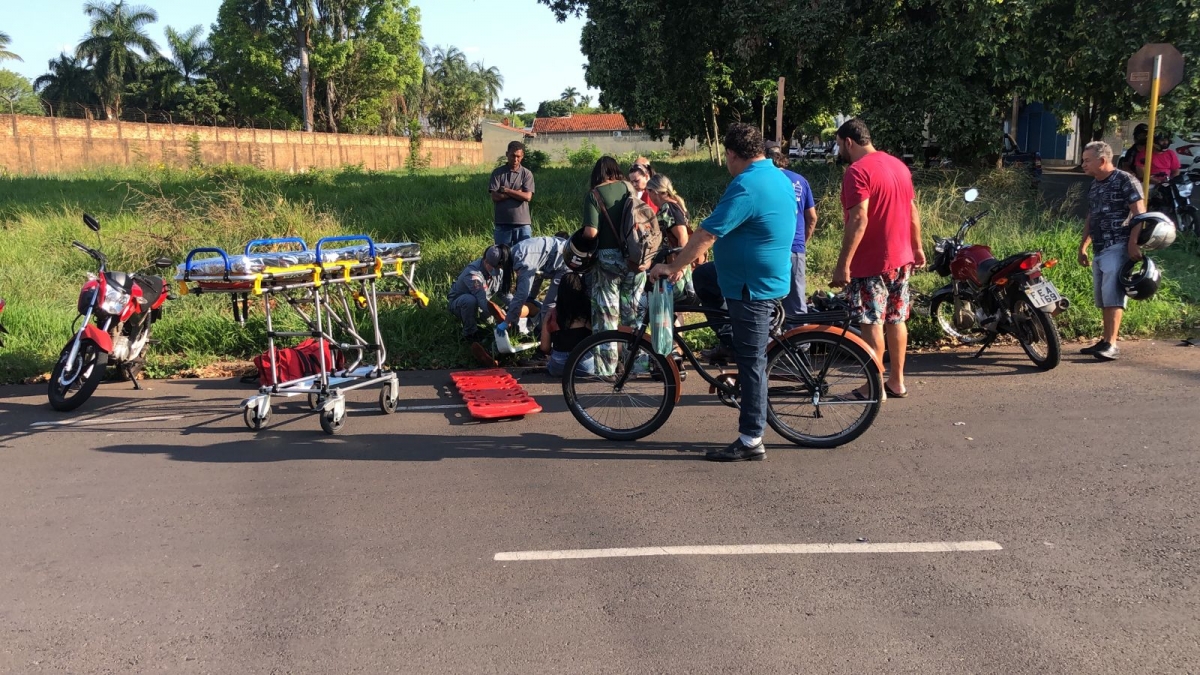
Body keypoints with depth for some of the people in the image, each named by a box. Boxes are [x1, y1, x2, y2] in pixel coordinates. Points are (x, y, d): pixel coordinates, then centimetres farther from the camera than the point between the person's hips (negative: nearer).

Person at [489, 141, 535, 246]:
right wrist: (517, 193, -9)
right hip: (502, 223, 0)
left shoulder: (527, 174, 3)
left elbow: (527, 196, -9)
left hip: (523, 224, 0)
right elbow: (495, 197, -6)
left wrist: (506, 190, -7)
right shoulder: (498, 173, 3)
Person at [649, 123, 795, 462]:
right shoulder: (779, 177, 10)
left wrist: (672, 266, -12)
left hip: (753, 288, -10)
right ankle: (730, 344, 29)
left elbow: (705, 235, -23)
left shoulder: (746, 186, -21)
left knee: (751, 361, -3)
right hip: (771, 278, 10)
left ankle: (750, 440, 5)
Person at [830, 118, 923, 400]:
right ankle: (897, 381, 22)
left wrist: (843, 264, -23)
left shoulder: (857, 171, -15)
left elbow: (859, 220, -23)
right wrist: (917, 248, 25)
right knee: (896, 319, 14)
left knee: (872, 323, -1)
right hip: (902, 258, 8)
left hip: (871, 262, -8)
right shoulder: (898, 165, 12)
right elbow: (913, 211, 16)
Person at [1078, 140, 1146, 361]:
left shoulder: (1125, 181, -7)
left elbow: (1140, 214, -13)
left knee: (1112, 295, -15)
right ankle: (1105, 341, 17)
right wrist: (1082, 247, 21)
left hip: (1118, 247, -8)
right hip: (1099, 250, 8)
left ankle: (1111, 345, -18)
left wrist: (1133, 244, -22)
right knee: (1102, 298, 10)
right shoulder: (1093, 186, 18)